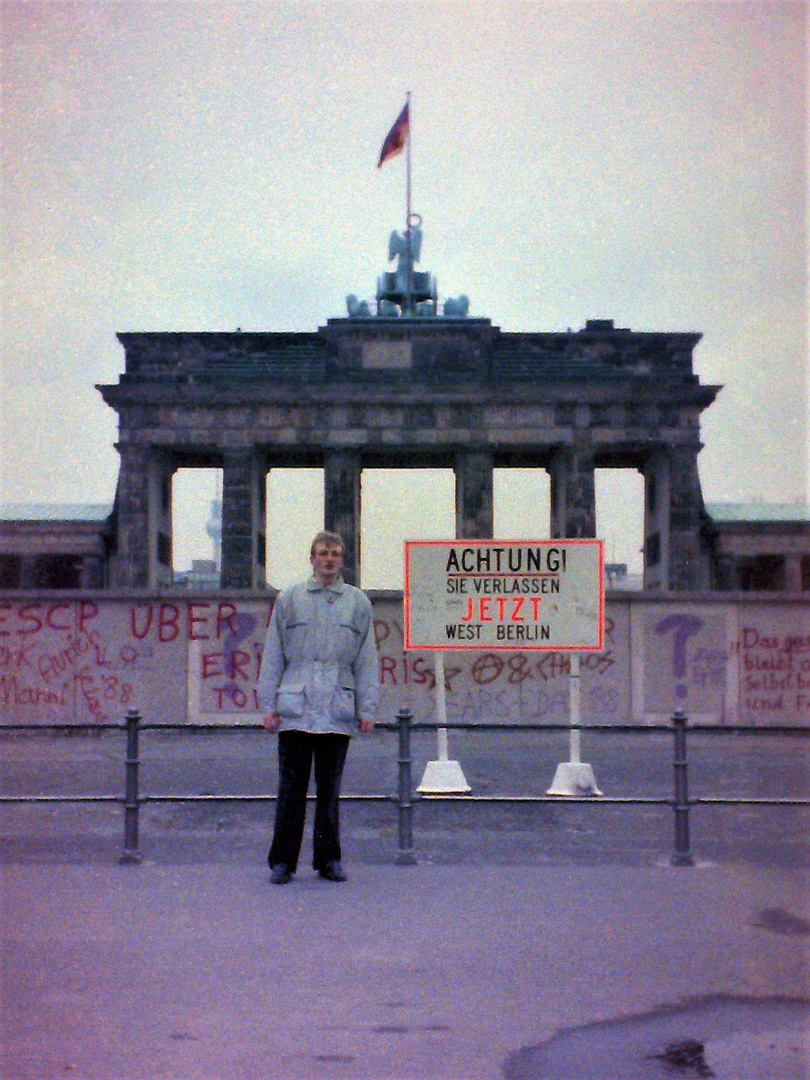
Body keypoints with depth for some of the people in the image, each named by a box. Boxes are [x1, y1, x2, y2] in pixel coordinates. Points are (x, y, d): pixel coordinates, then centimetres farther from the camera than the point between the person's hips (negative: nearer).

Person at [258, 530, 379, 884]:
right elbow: (272, 657, 10)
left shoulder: (358, 603, 11)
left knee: (329, 789, 6)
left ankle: (329, 859, 15)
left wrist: (367, 709, 4)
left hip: (338, 711, 1)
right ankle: (283, 861, 5)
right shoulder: (288, 600, 9)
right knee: (291, 788, -1)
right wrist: (268, 705, 3)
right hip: (294, 709, -1)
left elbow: (366, 661, 11)